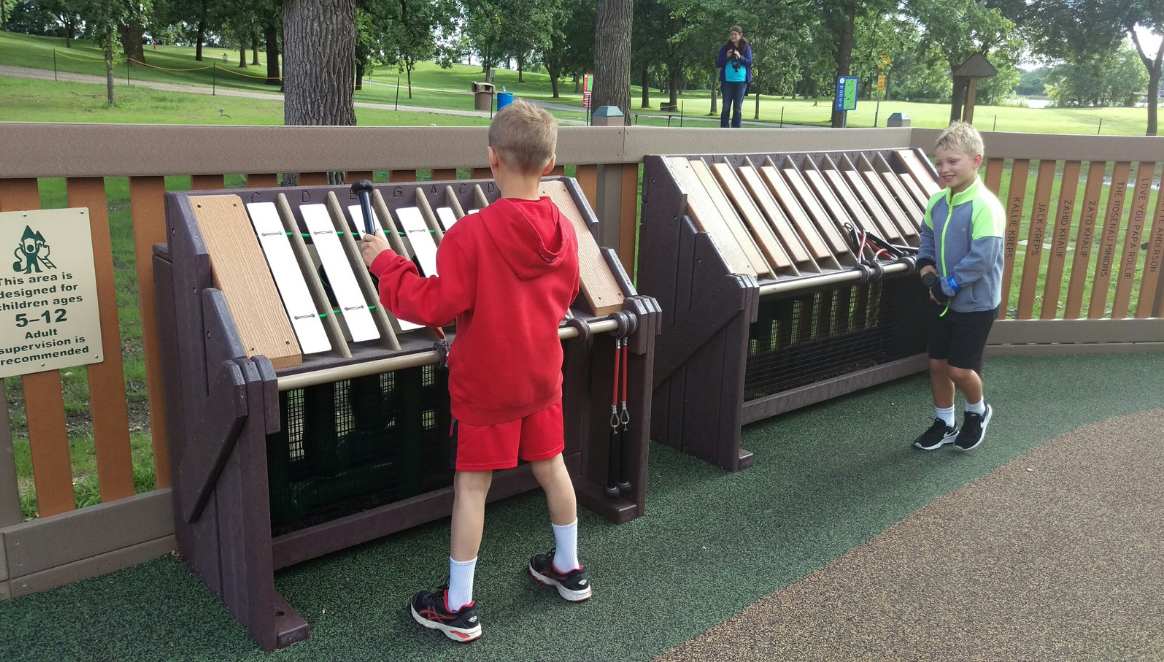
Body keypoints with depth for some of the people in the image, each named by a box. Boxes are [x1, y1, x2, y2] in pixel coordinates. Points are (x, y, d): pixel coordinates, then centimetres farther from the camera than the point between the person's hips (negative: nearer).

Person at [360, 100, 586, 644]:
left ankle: (458, 607, 17)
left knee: (471, 486, 5)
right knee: (550, 466, 20)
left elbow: (436, 306, -21)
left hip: (485, 384, -5)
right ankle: (568, 569, 38)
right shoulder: (563, 230, -4)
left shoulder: (471, 233, -22)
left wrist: (386, 264, -9)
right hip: (542, 375, 6)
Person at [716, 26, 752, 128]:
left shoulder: (746, 47, 5)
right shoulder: (725, 47, 6)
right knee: (726, 107, -1)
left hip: (741, 81, 0)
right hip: (727, 81, 0)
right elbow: (718, 64, 3)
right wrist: (727, 57, -13)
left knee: (738, 108, 2)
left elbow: (749, 62, -1)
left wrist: (740, 57, -17)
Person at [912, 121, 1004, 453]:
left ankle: (978, 412, 32)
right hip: (941, 300, 7)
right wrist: (926, 266, -3)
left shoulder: (986, 206, -23)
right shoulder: (937, 202, -1)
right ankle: (944, 424, 31)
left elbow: (982, 258, -26)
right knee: (937, 364, 13)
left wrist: (947, 286, -21)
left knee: (960, 370, 1)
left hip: (975, 305, -7)